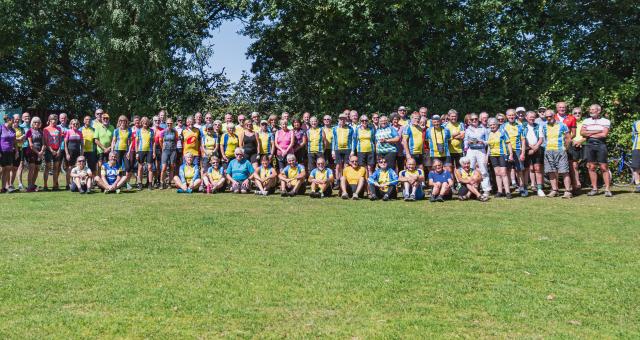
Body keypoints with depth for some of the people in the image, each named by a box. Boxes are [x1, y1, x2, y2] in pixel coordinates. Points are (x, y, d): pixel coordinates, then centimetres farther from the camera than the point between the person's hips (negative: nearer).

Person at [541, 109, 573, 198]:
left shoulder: (562, 125, 3)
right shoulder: (544, 126, 11)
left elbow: (568, 138, 6)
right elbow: (542, 138, 18)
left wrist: (564, 147, 5)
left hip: (560, 151, -4)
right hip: (548, 152, 4)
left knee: (564, 171, -8)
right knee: (551, 172, 5)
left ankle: (568, 191, -9)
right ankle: (554, 190, 12)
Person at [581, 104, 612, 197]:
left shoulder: (606, 121, 4)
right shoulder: (586, 121, 13)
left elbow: (604, 134, -8)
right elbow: (582, 132, -1)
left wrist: (590, 134, -2)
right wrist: (597, 131, -7)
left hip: (601, 145, -3)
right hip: (589, 145, 3)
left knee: (604, 168, -5)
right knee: (591, 167, 2)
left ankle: (607, 189, -3)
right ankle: (594, 189, 8)